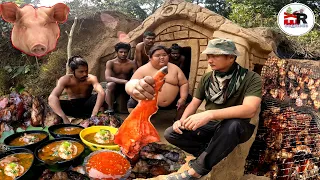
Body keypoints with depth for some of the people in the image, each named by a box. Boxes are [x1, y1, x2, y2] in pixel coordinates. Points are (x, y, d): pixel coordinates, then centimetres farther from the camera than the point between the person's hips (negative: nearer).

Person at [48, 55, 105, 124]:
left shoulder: (91, 78, -21)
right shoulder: (65, 80, -22)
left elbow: (101, 93, -40)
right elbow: (52, 97, -37)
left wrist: (94, 114, -54)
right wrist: (64, 118, -51)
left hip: (87, 105, 0)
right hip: (72, 106, 0)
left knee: (99, 96, -32)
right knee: (54, 102, -31)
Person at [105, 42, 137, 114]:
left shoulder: (132, 63, -5)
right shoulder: (110, 63, -10)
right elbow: (108, 78, -25)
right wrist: (124, 81, -39)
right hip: (115, 86, -1)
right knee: (110, 84, -35)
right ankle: (110, 109, -24)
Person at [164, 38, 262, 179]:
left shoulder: (251, 78, -17)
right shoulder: (207, 78, -1)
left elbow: (250, 110, -32)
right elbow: (194, 103, 5)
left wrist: (209, 114, -42)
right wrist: (183, 120, -17)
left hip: (235, 128, -4)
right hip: (209, 125, 4)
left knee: (232, 124, -41)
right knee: (171, 133, -12)